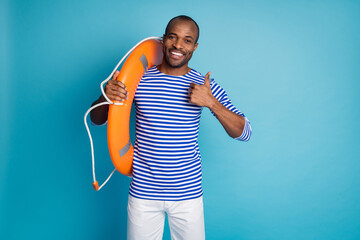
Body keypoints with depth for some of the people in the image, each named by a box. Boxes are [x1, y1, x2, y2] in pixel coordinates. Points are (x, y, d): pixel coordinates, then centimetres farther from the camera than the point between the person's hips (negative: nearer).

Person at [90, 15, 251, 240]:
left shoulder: (206, 86, -3)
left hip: (188, 194, 0)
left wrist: (212, 102, -22)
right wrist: (106, 96, -17)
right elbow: (97, 120, 5)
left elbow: (244, 133, -6)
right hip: (143, 192, 0)